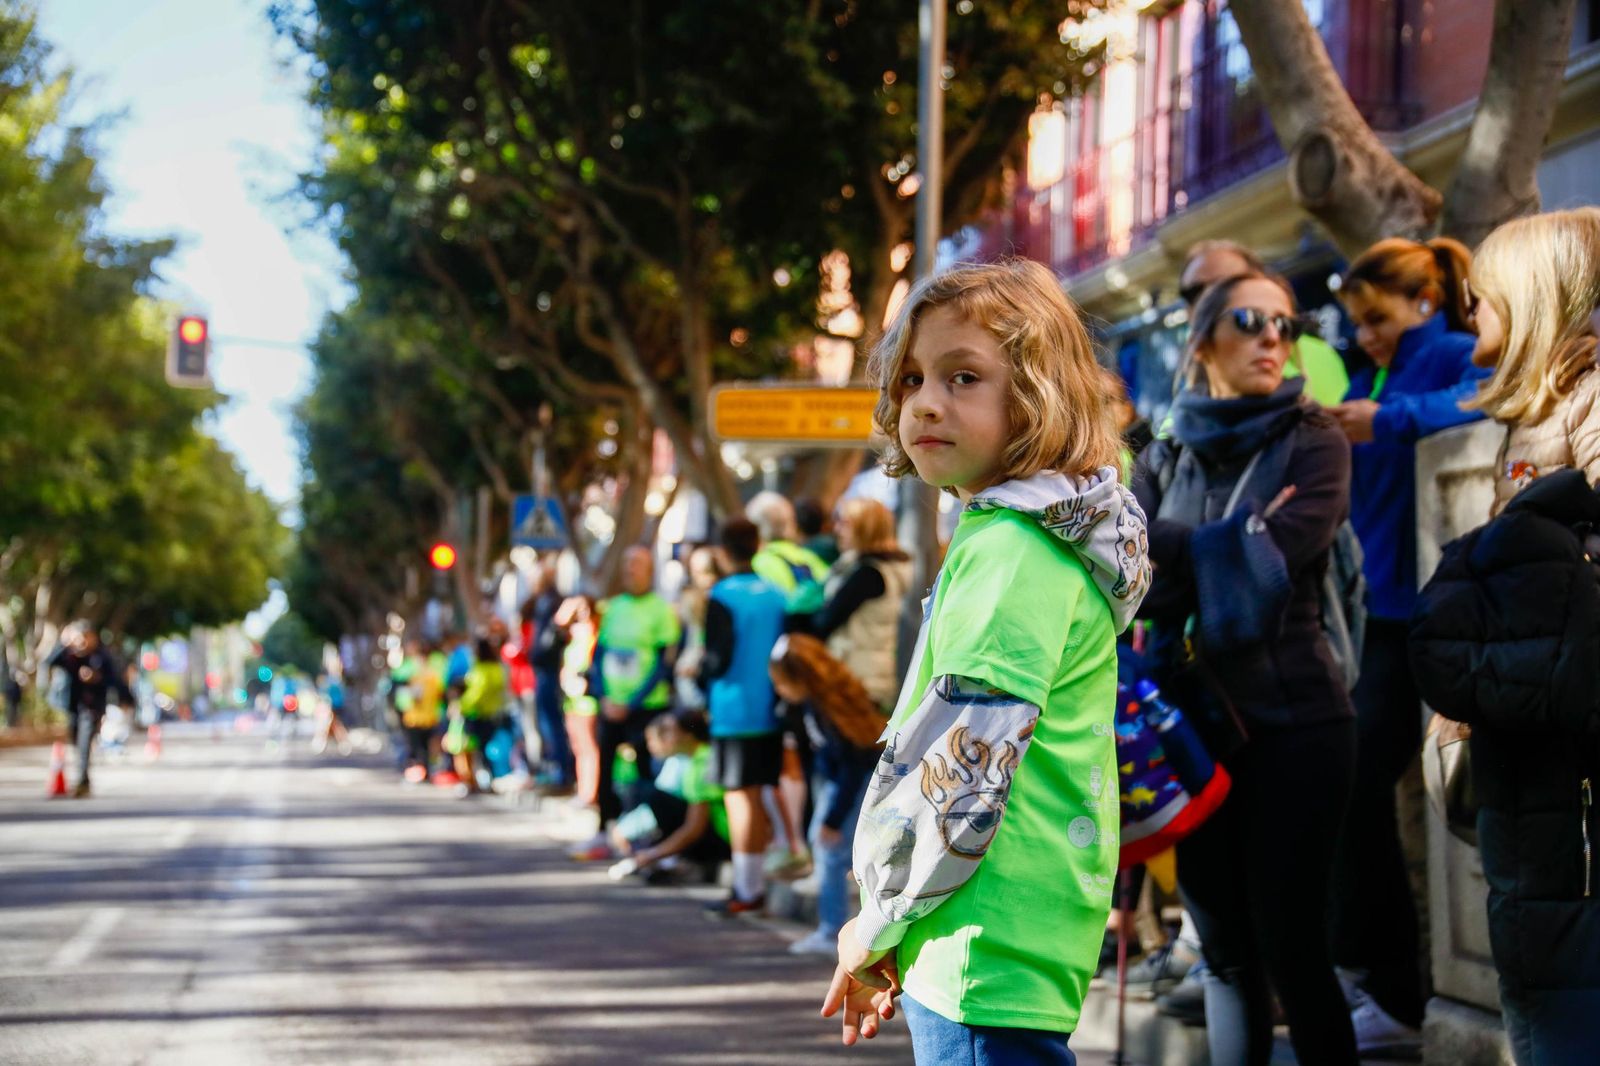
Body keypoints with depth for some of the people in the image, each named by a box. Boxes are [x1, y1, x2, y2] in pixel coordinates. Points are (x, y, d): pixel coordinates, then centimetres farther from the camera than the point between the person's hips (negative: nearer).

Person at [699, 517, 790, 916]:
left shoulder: (723, 596, -12)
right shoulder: (776, 593, 5)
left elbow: (720, 659, -15)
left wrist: (702, 666, 5)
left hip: (734, 713, -6)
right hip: (771, 711, 6)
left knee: (738, 796, -2)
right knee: (757, 796, 13)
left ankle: (747, 890, -2)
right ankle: (754, 882, 17)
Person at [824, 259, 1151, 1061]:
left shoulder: (1011, 551, -15)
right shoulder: (1031, 535, 17)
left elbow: (962, 763, -22)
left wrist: (879, 923, -9)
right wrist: (893, 934, 21)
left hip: (986, 957, -10)